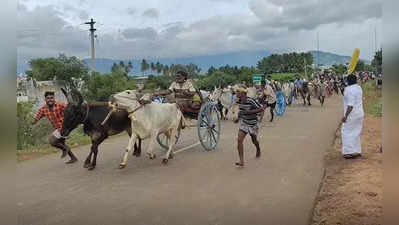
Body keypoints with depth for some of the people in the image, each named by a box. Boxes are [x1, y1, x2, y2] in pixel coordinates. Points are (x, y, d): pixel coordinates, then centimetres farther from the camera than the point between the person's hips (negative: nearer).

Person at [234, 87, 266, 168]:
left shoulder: (251, 101, -25)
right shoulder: (239, 101, -5)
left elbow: (261, 109, -24)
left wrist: (251, 111, -31)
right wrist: (238, 118, 11)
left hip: (252, 124, -4)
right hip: (243, 123, 4)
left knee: (254, 141, 17)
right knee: (239, 140, -15)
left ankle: (258, 150, 54)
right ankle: (241, 161, -14)